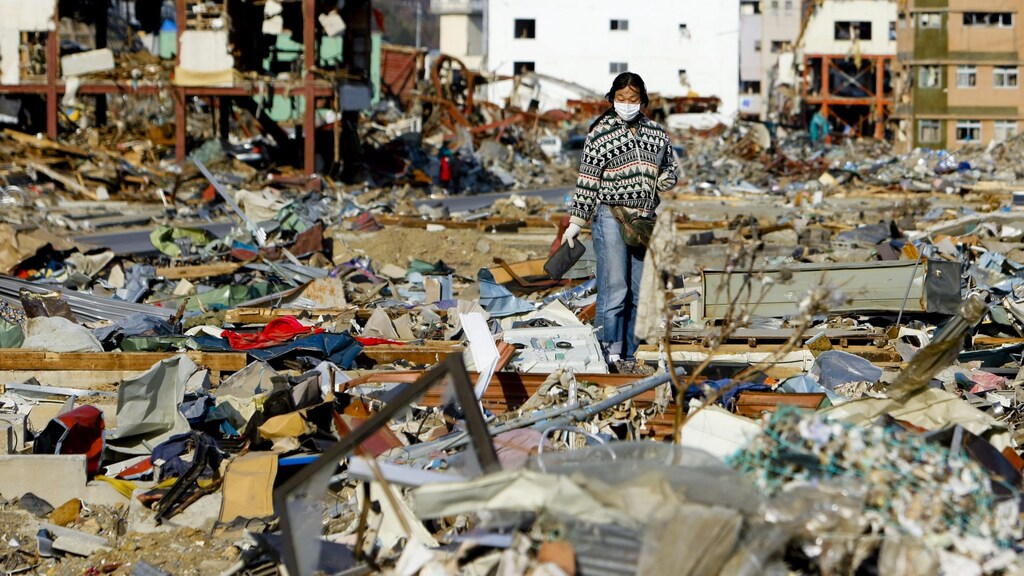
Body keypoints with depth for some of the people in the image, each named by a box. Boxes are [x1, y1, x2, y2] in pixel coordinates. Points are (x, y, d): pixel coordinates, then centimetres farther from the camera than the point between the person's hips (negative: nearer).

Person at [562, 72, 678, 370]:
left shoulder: (656, 132, 11)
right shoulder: (601, 133, -2)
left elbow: (670, 168, 23)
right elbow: (587, 181, -1)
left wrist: (666, 180, -2)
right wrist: (575, 223, -3)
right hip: (610, 216, -5)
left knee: (638, 293, 5)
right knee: (614, 289, -12)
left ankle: (628, 355, 10)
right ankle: (610, 352, -9)